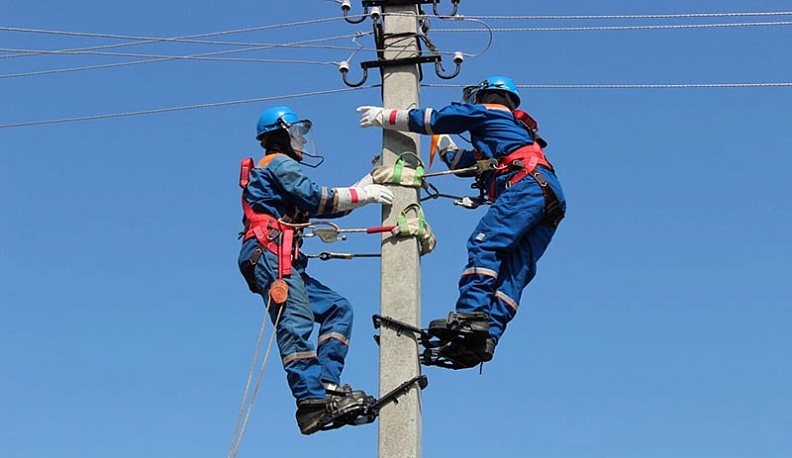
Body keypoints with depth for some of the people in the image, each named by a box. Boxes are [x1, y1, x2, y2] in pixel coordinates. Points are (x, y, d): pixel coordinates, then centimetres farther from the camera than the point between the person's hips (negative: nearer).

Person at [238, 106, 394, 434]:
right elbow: (314, 198, -11)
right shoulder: (279, 163, 3)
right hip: (271, 254, -10)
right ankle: (312, 403, -31)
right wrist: (361, 195, -5)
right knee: (296, 323, -20)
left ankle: (327, 383, -9)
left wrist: (363, 190, 19)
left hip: (284, 263, 10)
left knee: (338, 309, 5)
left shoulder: (279, 169, 32)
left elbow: (318, 206, 26)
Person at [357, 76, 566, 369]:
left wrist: (383, 116, 22)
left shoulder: (486, 111, 16)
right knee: (512, 272, -6)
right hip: (550, 202, 9)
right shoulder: (514, 128, 41)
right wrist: (442, 142, 62)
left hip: (527, 185, -8)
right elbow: (463, 164, 48)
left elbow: (433, 120, 13)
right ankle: (487, 337, -19)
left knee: (483, 245, -21)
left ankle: (470, 317, -37)